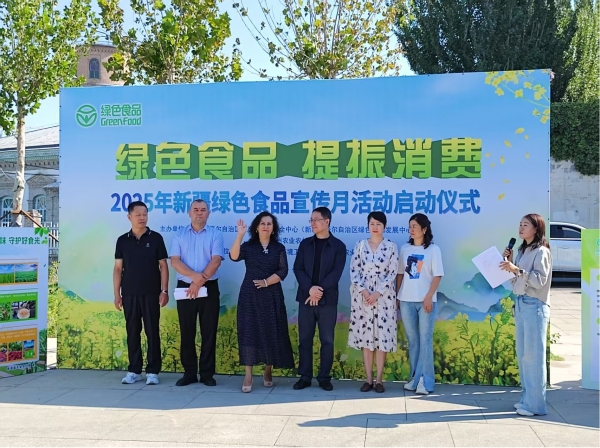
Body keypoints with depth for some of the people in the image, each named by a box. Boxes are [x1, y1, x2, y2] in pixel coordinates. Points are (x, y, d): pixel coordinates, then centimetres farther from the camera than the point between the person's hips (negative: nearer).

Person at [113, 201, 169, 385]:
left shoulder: (156, 238, 1)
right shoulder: (122, 240, 6)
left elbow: (163, 265, 1)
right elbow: (118, 268, 7)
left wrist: (164, 290, -5)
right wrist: (117, 294, 2)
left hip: (151, 293, -2)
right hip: (129, 293, 2)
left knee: (152, 332, 2)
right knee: (132, 332, 7)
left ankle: (152, 371, 9)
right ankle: (134, 370, 17)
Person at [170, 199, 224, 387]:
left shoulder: (215, 234, 2)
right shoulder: (179, 235, 7)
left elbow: (216, 260, -9)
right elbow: (175, 261, -4)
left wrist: (200, 281, -17)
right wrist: (195, 276, -18)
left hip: (209, 288, -1)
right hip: (185, 288, 2)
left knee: (208, 332, 2)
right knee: (187, 332, 6)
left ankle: (207, 373, 11)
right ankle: (189, 372, 15)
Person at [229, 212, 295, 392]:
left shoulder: (279, 248, 6)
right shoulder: (248, 246, 3)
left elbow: (282, 271, -3)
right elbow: (234, 256, -17)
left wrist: (266, 282, -13)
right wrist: (240, 235, -25)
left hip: (271, 296, 1)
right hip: (250, 296, -1)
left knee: (271, 333, 4)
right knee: (249, 332, -5)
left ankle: (268, 372, 19)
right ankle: (248, 376, -3)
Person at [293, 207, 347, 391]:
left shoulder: (338, 246, 1)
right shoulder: (305, 244, 9)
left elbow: (336, 273, -8)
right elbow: (298, 268, 1)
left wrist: (320, 290, -17)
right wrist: (310, 288, -15)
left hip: (327, 299, -2)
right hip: (306, 298, 2)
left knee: (327, 340, 2)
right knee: (305, 339, 5)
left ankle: (324, 377, 12)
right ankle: (305, 376, 13)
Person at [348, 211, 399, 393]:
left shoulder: (391, 247, 1)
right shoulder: (360, 245, 6)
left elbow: (392, 273, -5)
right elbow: (354, 270, 2)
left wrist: (377, 293, -13)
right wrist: (363, 290, -12)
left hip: (383, 296, -1)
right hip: (362, 296, 2)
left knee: (382, 335, 0)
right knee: (365, 335, 4)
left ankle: (379, 379, 8)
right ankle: (368, 379, 11)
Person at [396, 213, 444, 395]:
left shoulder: (433, 249, -1)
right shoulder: (404, 249, 9)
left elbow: (437, 276, -5)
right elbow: (400, 274, 12)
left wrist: (429, 297, -13)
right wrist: (396, 295, 7)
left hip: (426, 301, -3)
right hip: (406, 300, 4)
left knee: (425, 339, -3)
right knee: (412, 340, 9)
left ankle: (425, 380, -1)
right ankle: (414, 377, 17)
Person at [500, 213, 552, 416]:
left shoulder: (542, 252, -7)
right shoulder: (522, 251, 16)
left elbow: (540, 280, -17)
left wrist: (517, 270, -24)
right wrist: (509, 263, 4)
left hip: (535, 306, -8)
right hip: (520, 304, 8)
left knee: (534, 355, -7)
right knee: (522, 354, 11)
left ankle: (535, 404, -4)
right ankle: (527, 398, 19)